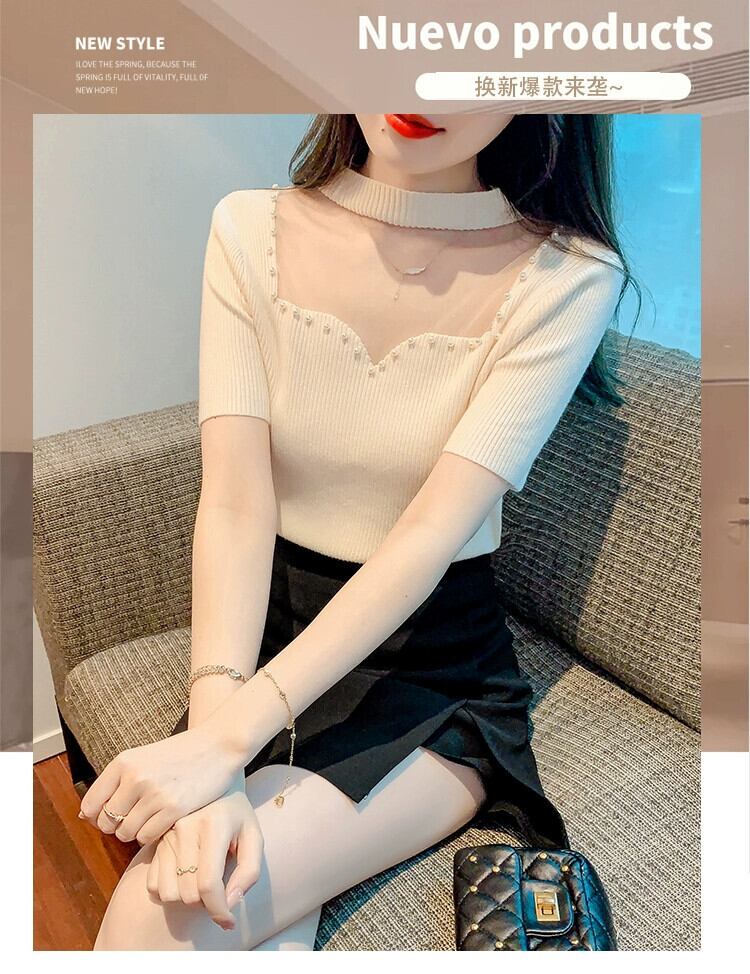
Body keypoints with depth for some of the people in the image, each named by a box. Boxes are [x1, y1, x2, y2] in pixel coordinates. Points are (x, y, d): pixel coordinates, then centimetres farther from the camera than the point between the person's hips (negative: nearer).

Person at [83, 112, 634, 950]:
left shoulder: (569, 277, -11)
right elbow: (235, 505, -14)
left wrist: (229, 738, -28)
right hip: (270, 631, 2)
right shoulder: (250, 231, -5)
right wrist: (213, 733, -27)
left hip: (439, 668, -1)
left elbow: (434, 532, -20)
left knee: (160, 922, -19)